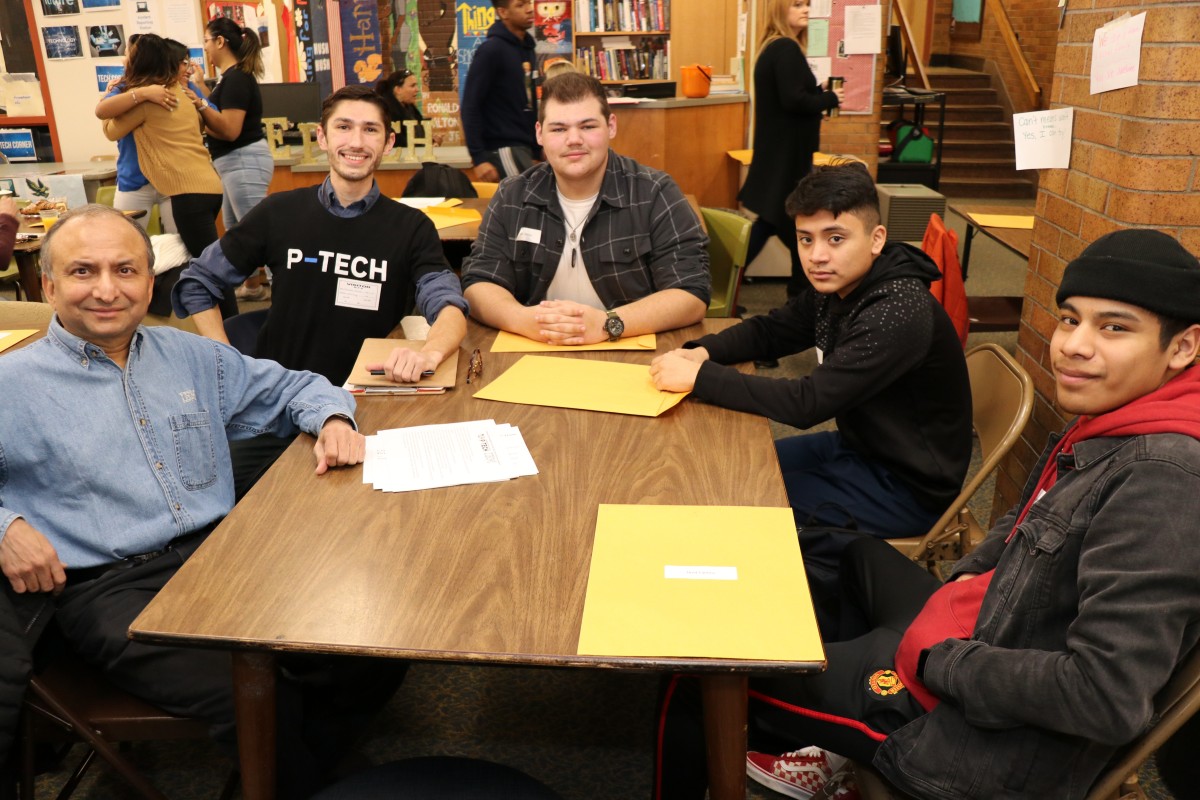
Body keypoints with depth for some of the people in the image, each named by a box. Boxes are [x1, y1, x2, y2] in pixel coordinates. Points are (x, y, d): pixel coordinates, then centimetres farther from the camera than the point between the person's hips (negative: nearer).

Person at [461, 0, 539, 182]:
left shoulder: (527, 48, 13)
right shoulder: (492, 50, -11)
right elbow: (471, 106, -14)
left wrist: (537, 146, 15)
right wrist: (479, 158, -20)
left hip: (524, 147, 8)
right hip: (504, 149, -8)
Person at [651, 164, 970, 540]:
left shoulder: (898, 314, -31)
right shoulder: (835, 285, -3)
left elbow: (808, 404, -34)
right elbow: (769, 330, 9)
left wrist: (698, 377, -30)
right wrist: (701, 352, -11)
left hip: (906, 488, -8)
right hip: (860, 447, 8)